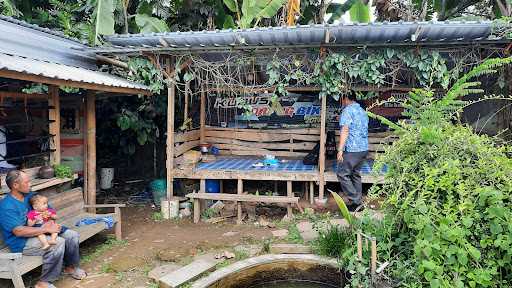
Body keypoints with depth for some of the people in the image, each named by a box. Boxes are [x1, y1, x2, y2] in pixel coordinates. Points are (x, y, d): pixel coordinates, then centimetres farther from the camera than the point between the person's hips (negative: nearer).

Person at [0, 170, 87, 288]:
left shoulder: (30, 196, 4)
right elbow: (18, 231, -28)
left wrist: (51, 222, -9)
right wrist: (46, 229, -26)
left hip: (38, 233, 8)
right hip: (21, 243, -8)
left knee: (72, 235, -3)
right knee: (58, 242, -29)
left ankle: (70, 267, 20)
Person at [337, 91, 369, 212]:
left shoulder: (347, 110, -9)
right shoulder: (363, 111, 18)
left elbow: (345, 130, -18)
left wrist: (340, 149, -19)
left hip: (352, 149, -9)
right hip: (364, 148, 9)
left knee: (342, 174, -2)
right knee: (355, 174, 15)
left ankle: (355, 201, -4)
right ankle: (359, 202, 18)